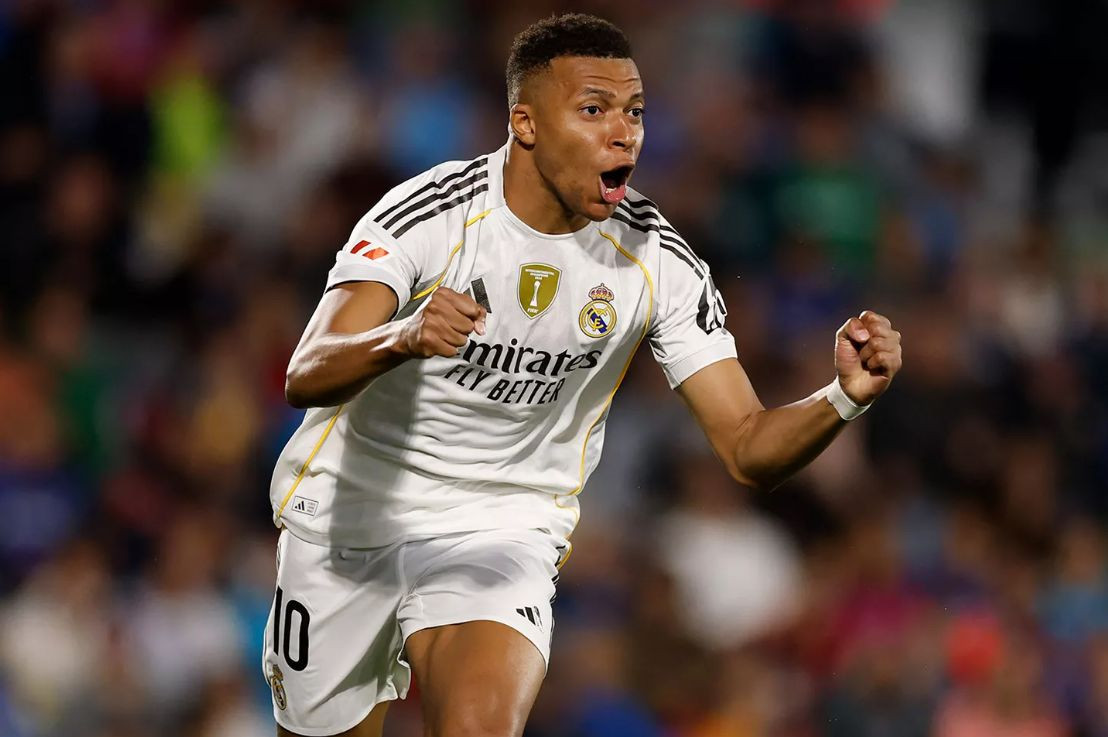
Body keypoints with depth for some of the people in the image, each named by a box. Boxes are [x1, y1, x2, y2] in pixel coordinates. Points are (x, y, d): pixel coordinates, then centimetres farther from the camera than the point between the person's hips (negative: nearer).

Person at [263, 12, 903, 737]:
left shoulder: (659, 263, -10)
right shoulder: (430, 214, -20)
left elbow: (748, 447, -9)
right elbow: (306, 378, -31)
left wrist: (845, 398, -31)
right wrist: (401, 340, -53)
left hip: (505, 532, 1)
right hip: (349, 510, -1)